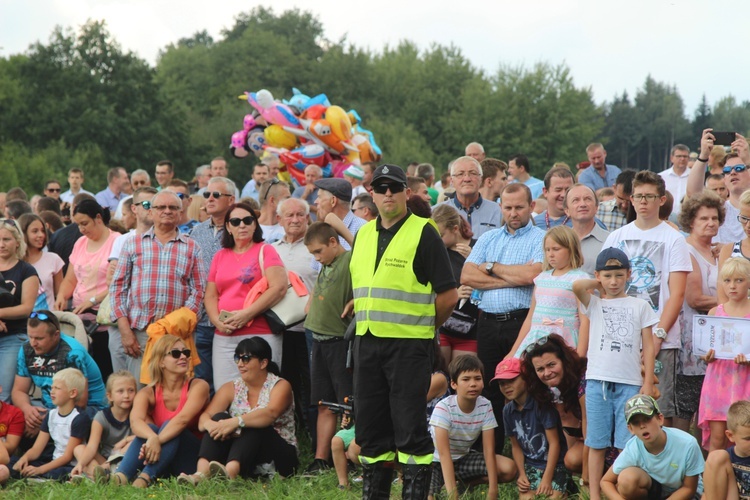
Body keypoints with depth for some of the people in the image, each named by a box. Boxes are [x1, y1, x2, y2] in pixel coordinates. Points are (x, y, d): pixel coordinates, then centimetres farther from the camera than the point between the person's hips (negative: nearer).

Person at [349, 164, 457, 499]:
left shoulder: (423, 233, -5)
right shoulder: (363, 235, 14)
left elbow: (448, 295, -7)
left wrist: (422, 325, 2)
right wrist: (368, 321, 14)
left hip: (409, 345, -6)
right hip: (367, 342, 6)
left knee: (409, 426, -6)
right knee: (370, 425, 10)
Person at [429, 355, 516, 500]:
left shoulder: (485, 406, -15)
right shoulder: (443, 408, -27)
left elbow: (489, 450, -16)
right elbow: (443, 453, -32)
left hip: (463, 458, 4)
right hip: (437, 461, -4)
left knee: (509, 469, -16)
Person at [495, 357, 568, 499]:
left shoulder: (541, 404, -15)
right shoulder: (508, 411, 3)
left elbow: (554, 443, -14)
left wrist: (547, 479, -17)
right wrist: (522, 474, -1)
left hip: (555, 463, -5)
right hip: (531, 465, 5)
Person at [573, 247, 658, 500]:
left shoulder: (640, 306, 8)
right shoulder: (594, 304, 7)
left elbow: (648, 346, 7)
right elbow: (576, 286, -14)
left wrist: (648, 382, 1)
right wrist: (599, 285, 5)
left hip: (630, 384, 0)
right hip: (598, 382, 0)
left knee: (628, 445, -1)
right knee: (597, 443, 4)